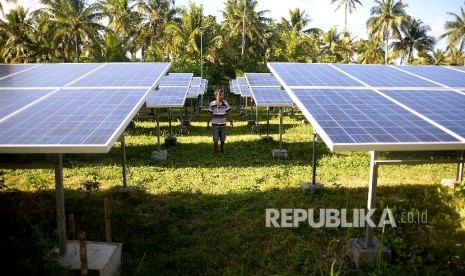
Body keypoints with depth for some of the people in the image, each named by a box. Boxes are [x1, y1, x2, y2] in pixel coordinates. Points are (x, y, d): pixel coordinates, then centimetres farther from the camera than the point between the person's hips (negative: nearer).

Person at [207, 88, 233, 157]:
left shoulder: (225, 103, -5)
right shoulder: (212, 104, -7)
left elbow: (228, 113, 2)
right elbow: (209, 115, 1)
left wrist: (231, 122, 2)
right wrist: (208, 123, 5)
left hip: (223, 124, 2)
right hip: (215, 124, -2)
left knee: (223, 139, 14)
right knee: (215, 140, -2)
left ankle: (222, 146, 46)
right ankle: (215, 152, 13)